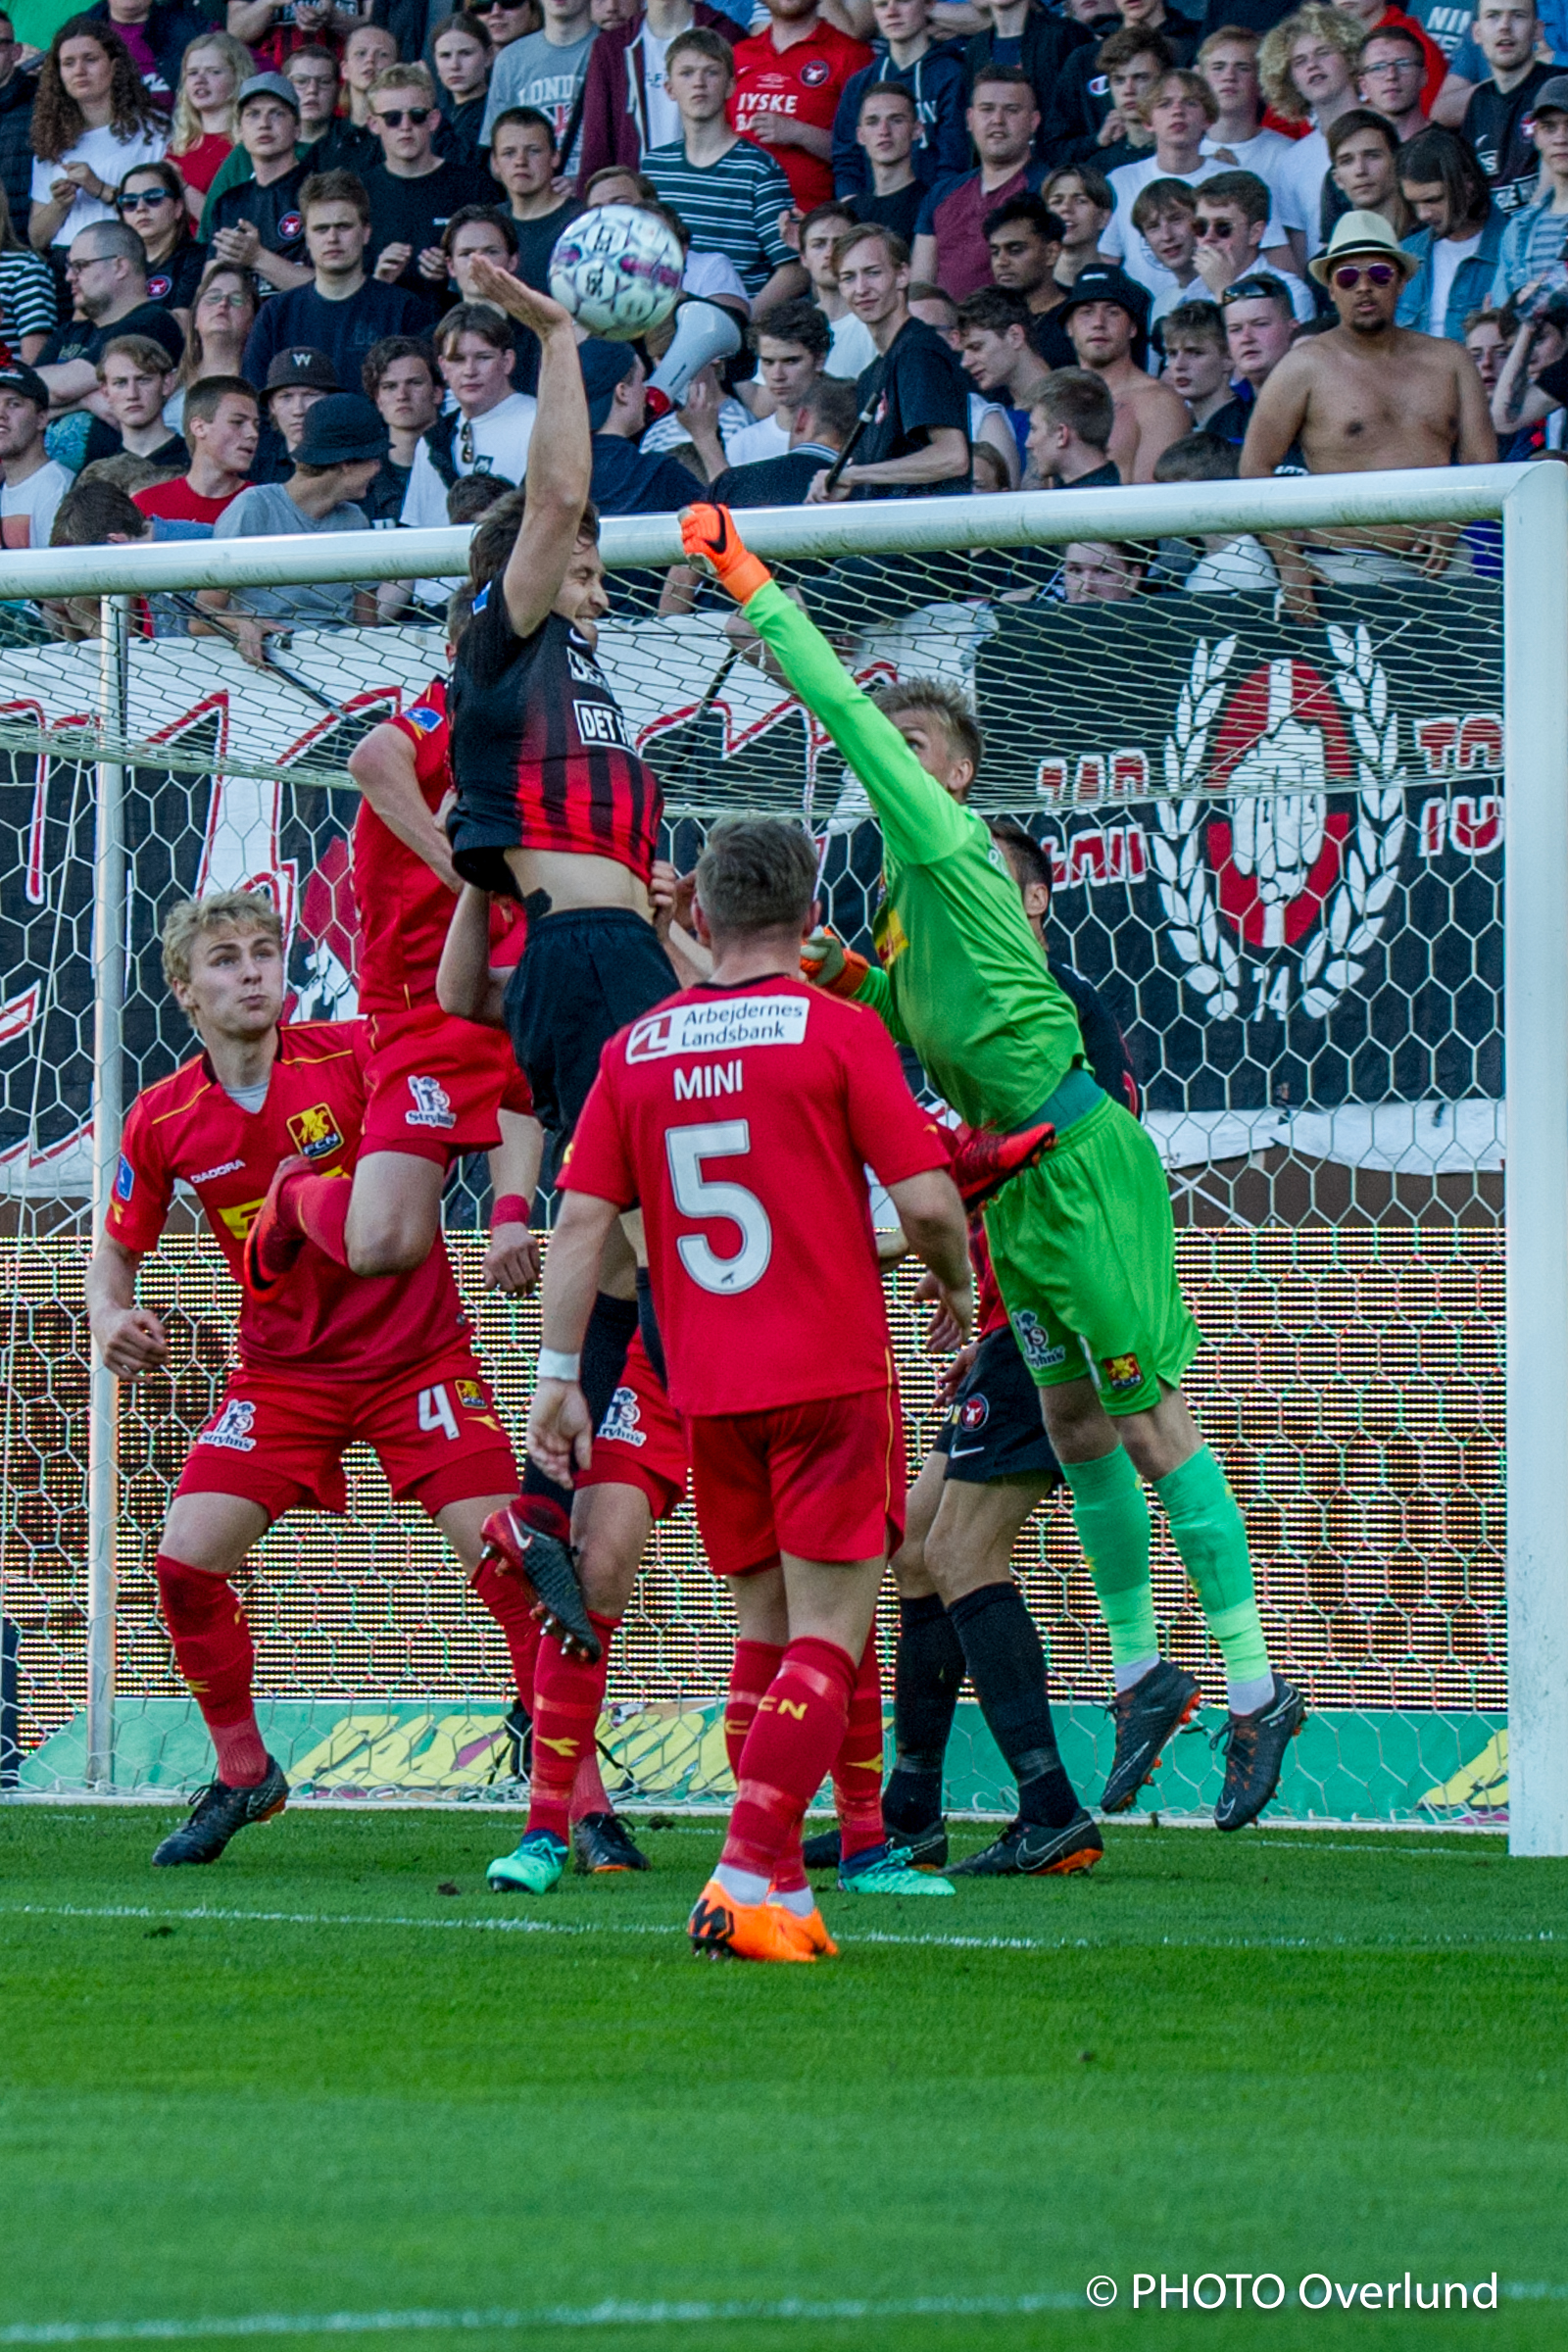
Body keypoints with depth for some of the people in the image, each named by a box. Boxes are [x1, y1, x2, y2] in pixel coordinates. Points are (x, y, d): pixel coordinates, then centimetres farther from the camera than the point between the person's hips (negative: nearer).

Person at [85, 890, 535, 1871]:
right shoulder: (163, 1122, -3)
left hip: (417, 1351, -3)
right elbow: (119, 1247, 10)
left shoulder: (353, 1054, -12)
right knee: (186, 1561, -9)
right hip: (283, 1371, 3)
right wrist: (111, 1316, -9)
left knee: (503, 1556, -13)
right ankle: (243, 1773, 12)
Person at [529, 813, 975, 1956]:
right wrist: (957, 1283, 11)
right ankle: (748, 1879, -16)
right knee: (826, 1634, -3)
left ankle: (776, 1883, 13)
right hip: (833, 1379, -4)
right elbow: (926, 1197, -9)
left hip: (709, 1390, 4)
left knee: (764, 1624, 16)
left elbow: (582, 1221, 4)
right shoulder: (839, 1033, -6)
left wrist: (559, 1372, 8)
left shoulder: (633, 1051, 6)